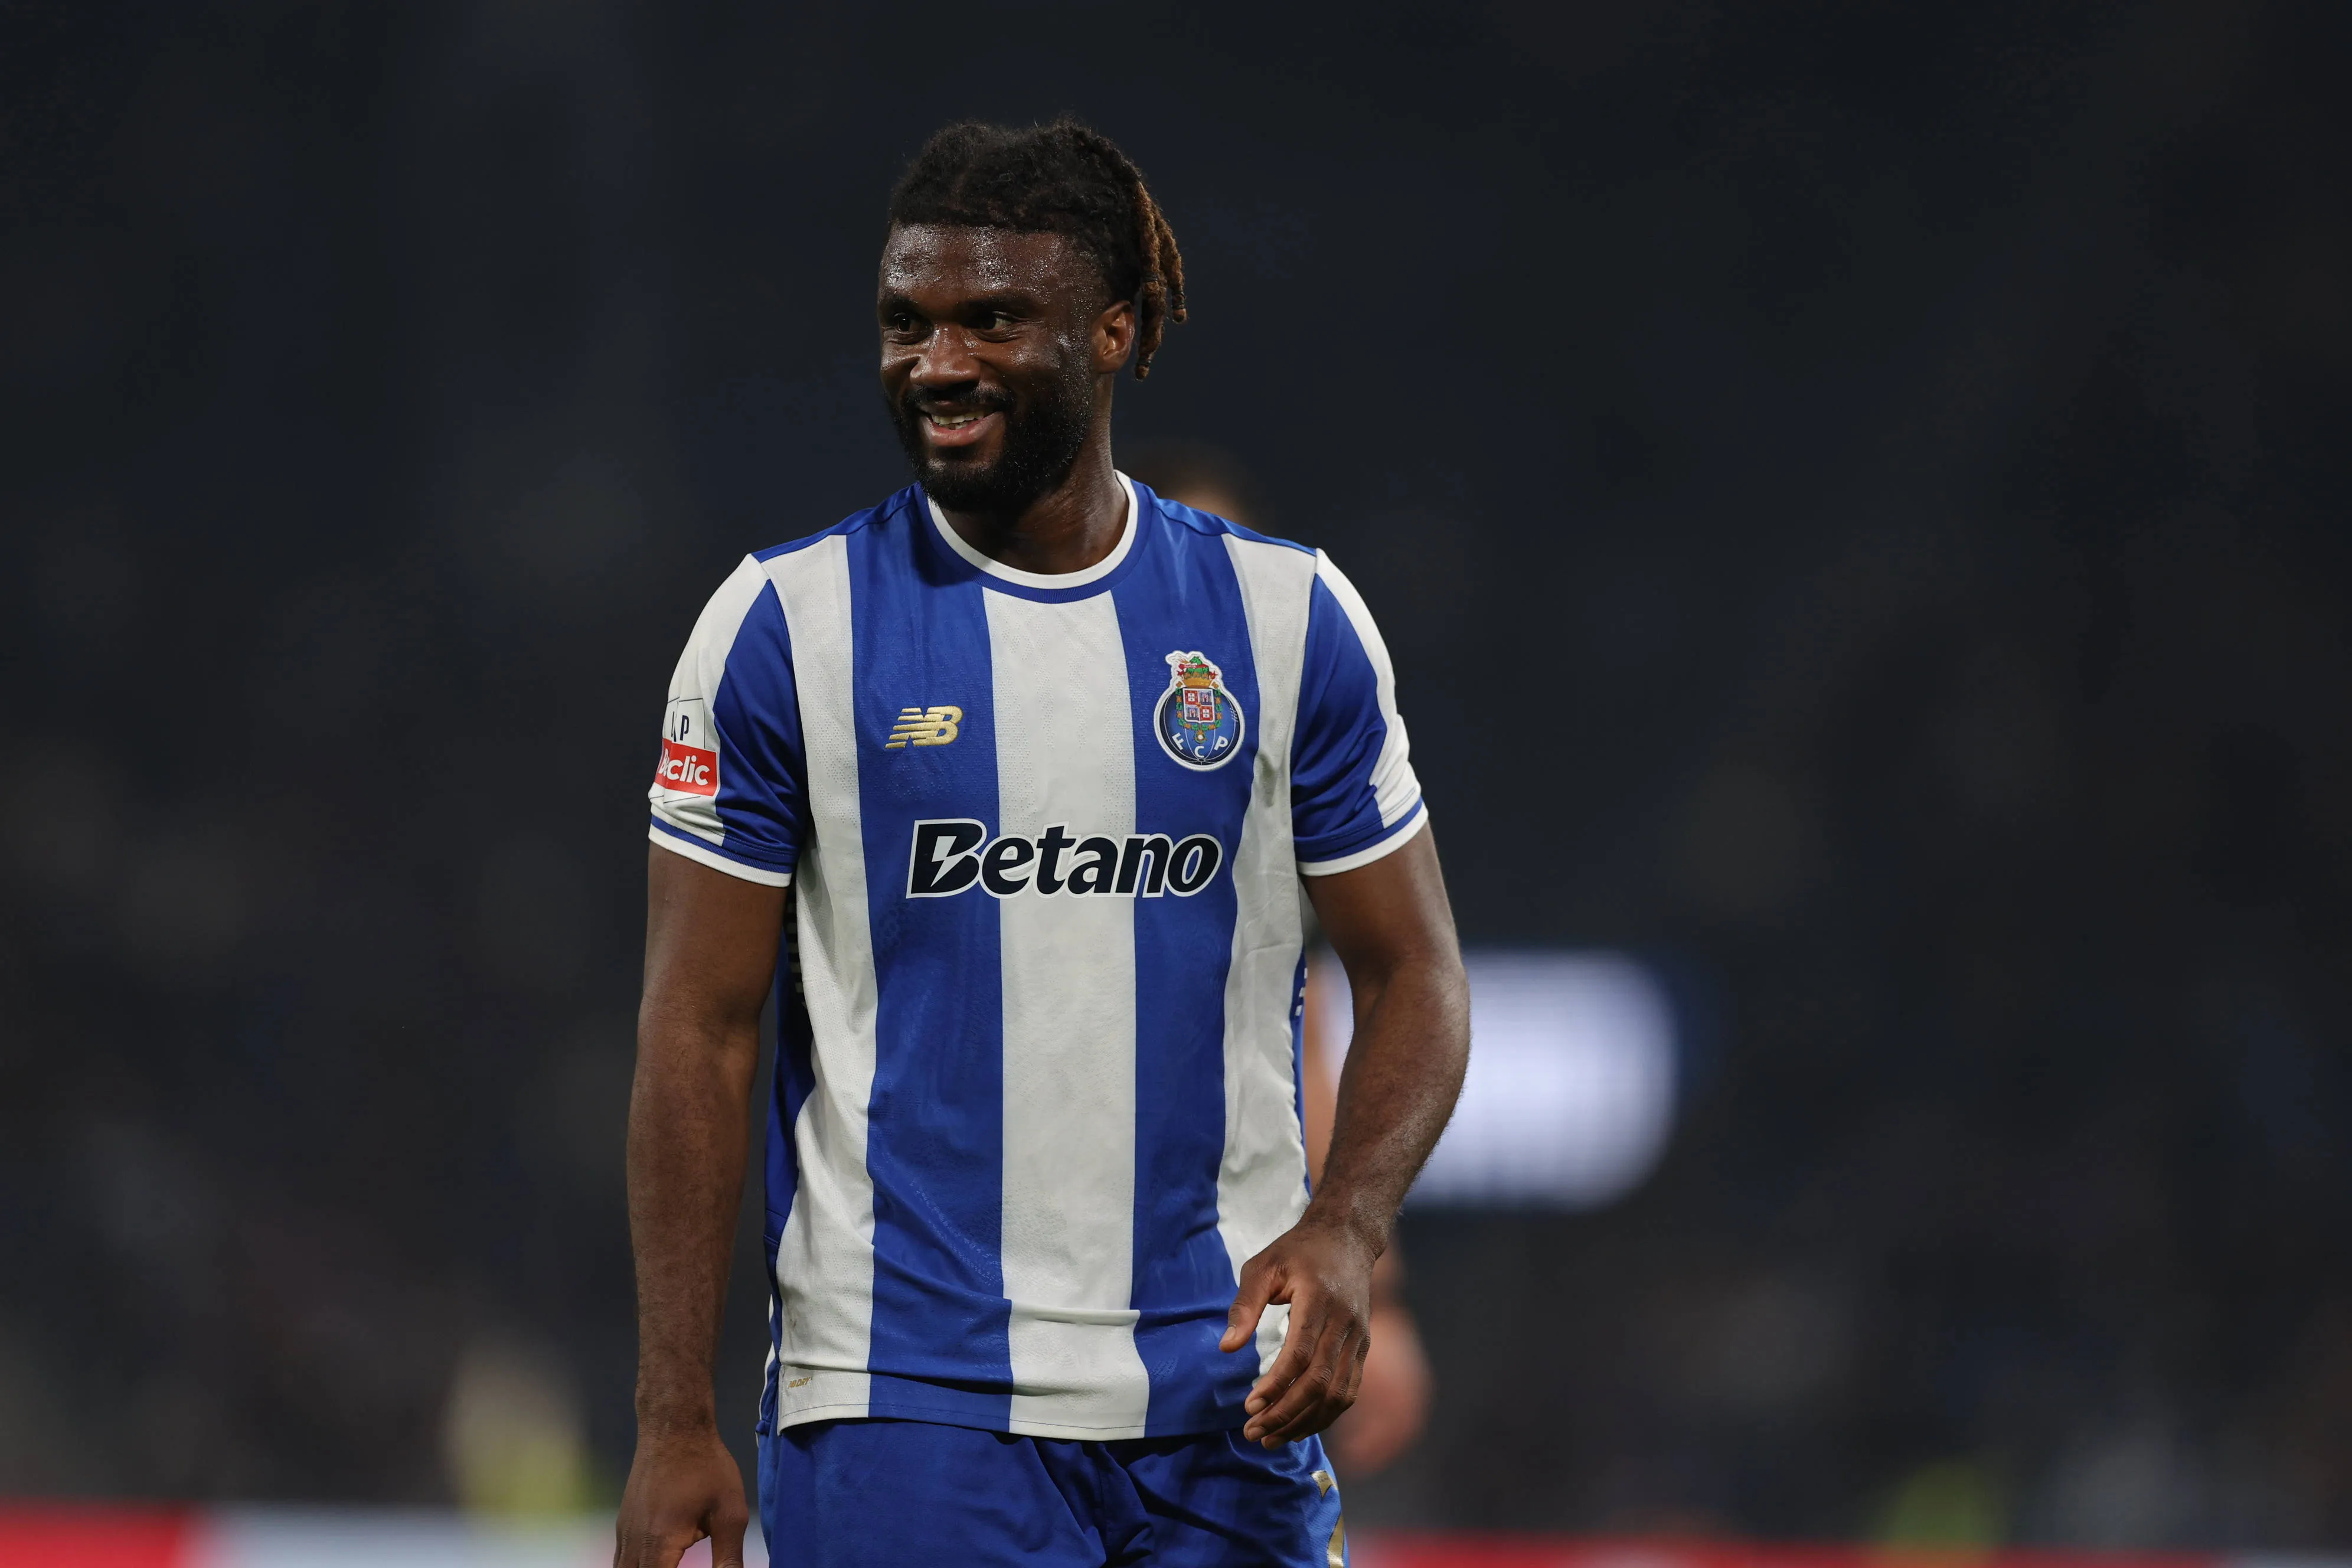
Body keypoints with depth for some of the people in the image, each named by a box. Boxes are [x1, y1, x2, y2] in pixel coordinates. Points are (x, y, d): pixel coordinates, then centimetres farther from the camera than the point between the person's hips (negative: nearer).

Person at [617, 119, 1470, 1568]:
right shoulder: (788, 624, 0)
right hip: (903, 1400, -2)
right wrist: (676, 1424, -6)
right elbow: (700, 1030, 0)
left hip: (1223, 1399, 2)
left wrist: (1347, 1230, -11)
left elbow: (1418, 976, 10)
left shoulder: (1286, 618, 6)